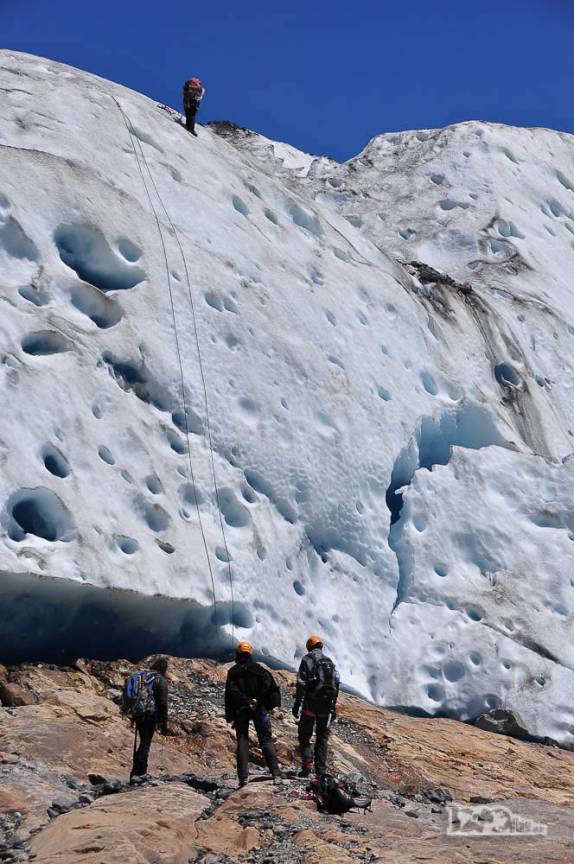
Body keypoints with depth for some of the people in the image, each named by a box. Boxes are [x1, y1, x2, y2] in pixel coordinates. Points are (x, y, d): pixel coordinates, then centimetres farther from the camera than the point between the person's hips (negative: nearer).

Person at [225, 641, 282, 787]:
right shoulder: (258, 668, 5)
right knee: (266, 741, 3)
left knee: (242, 742, 5)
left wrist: (230, 716, -8)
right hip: (259, 710, 0)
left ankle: (243, 777, -3)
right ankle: (276, 774, -7)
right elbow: (269, 682, -12)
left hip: (240, 711, 0)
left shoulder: (233, 672, 3)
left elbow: (230, 693, -7)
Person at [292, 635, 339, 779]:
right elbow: (336, 685, 11)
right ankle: (321, 770, 7)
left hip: (311, 704, -4)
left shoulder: (307, 659, -2)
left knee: (304, 736, 7)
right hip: (327, 705, 4)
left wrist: (297, 703, -9)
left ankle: (307, 764, -8)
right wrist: (333, 707, 15)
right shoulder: (330, 662, 13)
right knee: (322, 738, 11)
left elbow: (301, 683, -10)